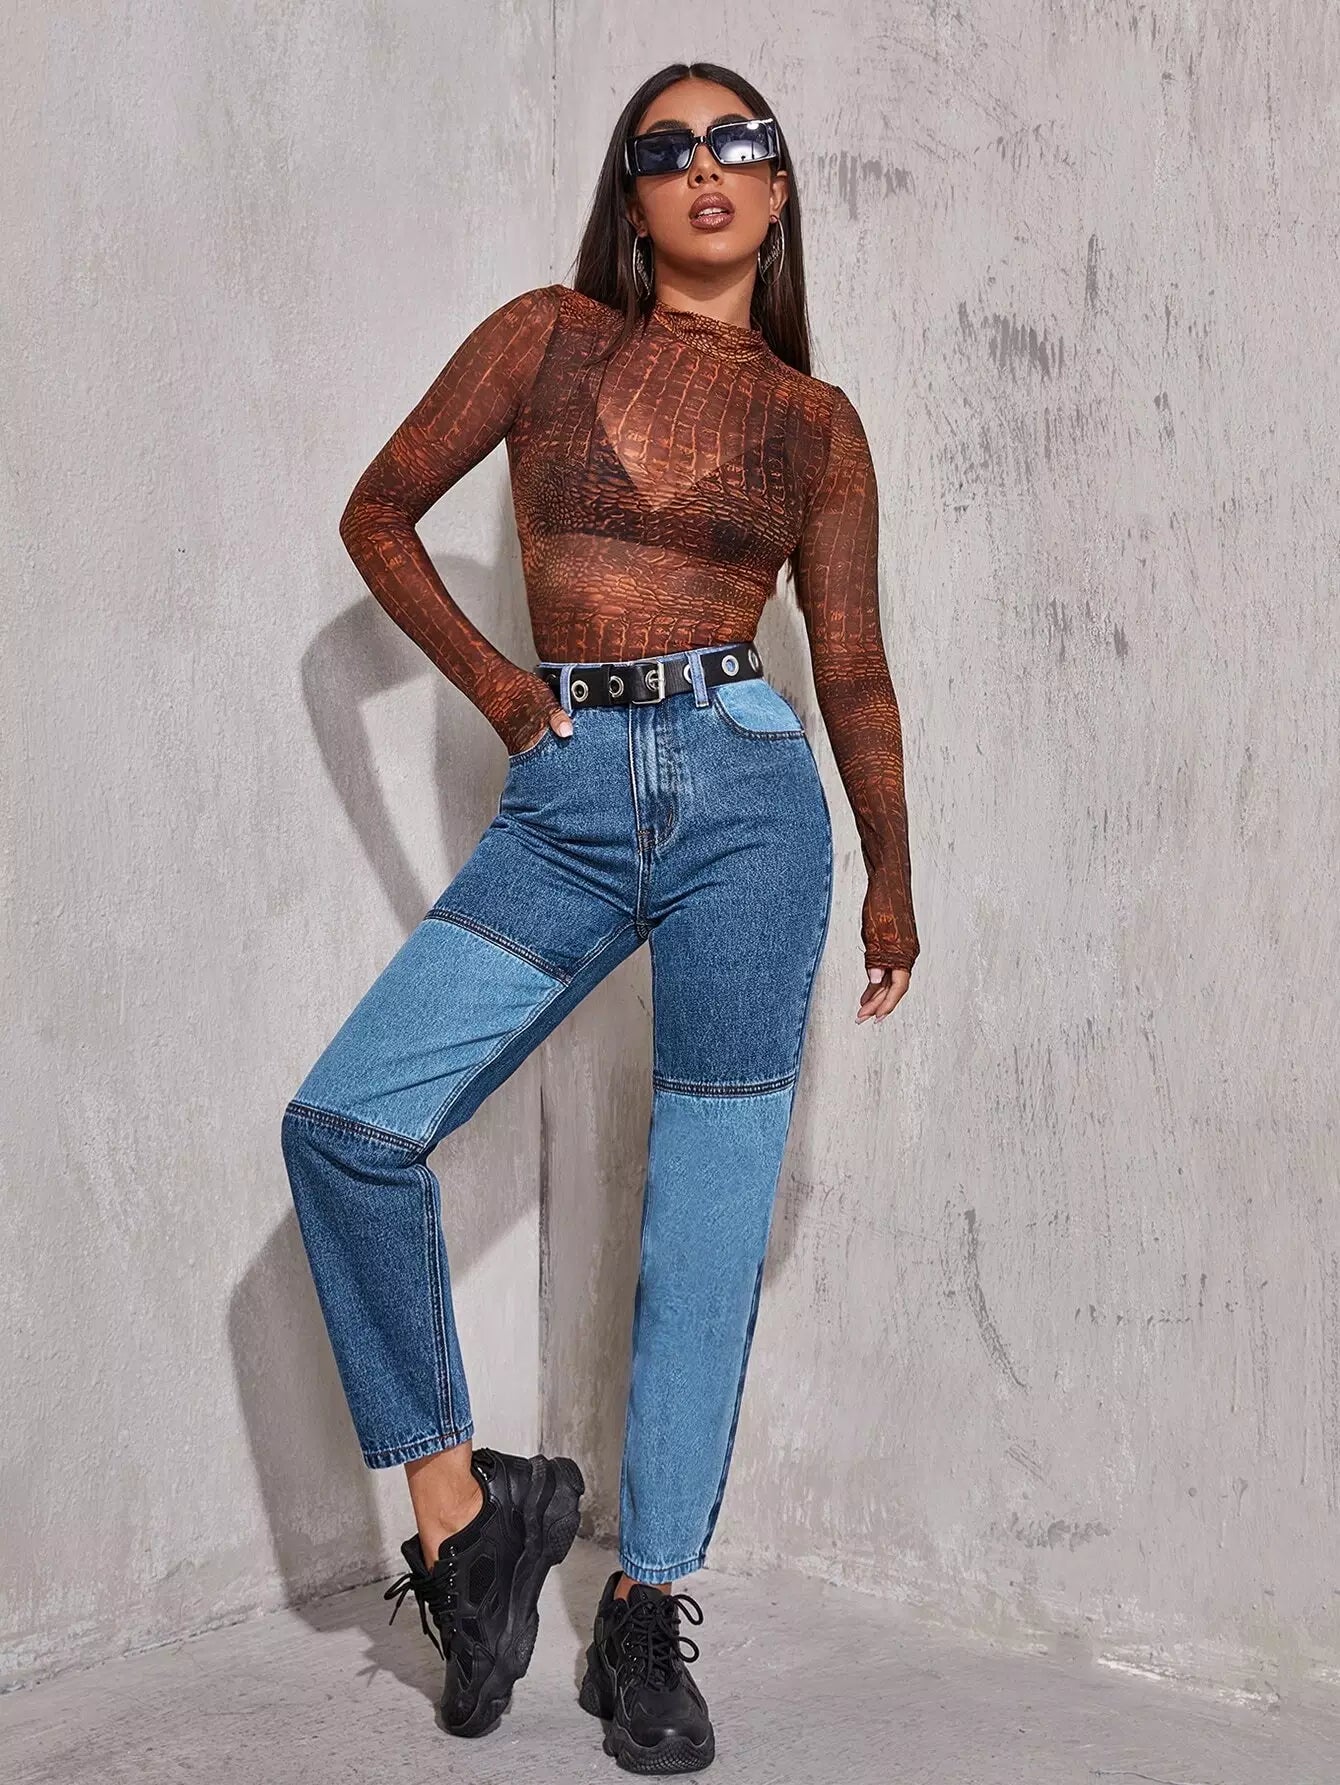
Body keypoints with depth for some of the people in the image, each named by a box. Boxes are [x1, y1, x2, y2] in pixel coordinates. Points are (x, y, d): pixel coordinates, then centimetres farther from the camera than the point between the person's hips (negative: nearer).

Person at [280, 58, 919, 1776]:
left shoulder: (815, 421, 10)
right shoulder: (548, 336, 10)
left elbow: (853, 671, 14)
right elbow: (380, 510, 16)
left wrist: (894, 873, 13)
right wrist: (487, 681, 7)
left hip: (743, 788, 0)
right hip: (562, 809, 1)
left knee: (707, 1209, 0)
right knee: (342, 1123, -14)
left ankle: (647, 1610, 14)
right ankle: (459, 1502, 3)